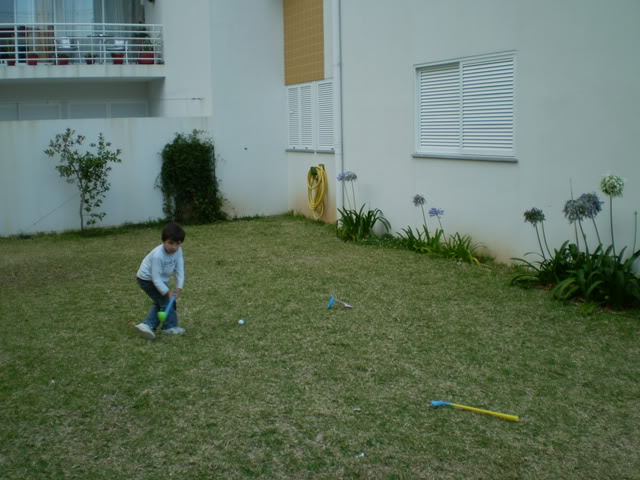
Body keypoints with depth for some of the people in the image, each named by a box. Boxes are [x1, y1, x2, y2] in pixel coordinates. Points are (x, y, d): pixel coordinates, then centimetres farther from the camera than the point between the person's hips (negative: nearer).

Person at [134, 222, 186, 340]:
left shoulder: (178, 251, -15)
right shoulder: (158, 255, -35)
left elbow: (180, 270, -15)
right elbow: (156, 278, -31)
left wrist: (179, 287, -23)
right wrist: (167, 291, -32)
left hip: (160, 279, 8)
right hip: (148, 279, -8)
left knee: (159, 303, 17)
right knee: (167, 300, -5)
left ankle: (147, 325, 16)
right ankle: (170, 326, 9)